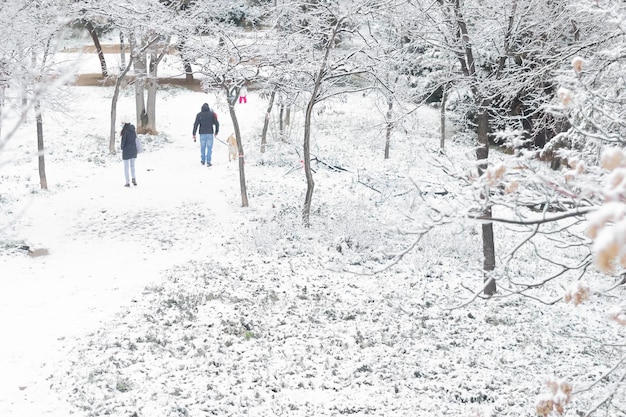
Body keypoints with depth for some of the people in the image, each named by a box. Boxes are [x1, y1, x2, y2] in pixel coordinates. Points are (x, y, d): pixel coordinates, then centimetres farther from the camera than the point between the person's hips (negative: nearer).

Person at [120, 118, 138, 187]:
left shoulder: (125, 131, -17)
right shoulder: (133, 131, 3)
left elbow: (123, 141, -16)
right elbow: (135, 139, 5)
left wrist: (122, 146, 3)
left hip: (126, 150, -5)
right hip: (133, 149, 5)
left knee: (126, 167, 5)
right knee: (132, 165, 19)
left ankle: (127, 182, 3)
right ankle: (133, 178, -1)